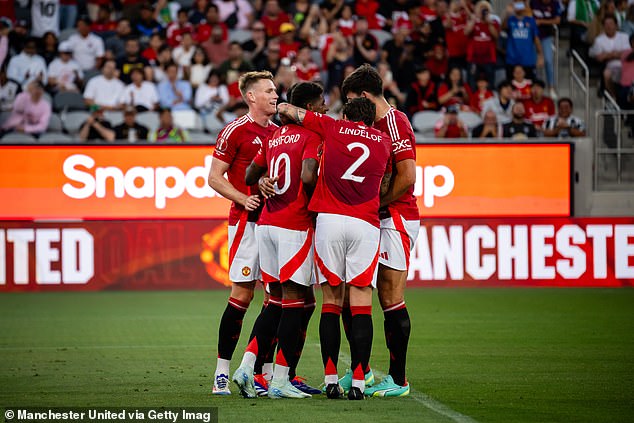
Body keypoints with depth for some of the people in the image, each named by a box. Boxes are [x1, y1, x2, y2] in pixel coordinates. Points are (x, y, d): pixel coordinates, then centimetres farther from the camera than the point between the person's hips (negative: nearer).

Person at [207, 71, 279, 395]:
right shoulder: (235, 131, -4)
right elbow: (215, 177, -4)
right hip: (247, 221, -7)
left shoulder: (278, 133, 16)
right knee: (242, 293, -7)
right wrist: (243, 198, -17)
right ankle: (222, 372, -1)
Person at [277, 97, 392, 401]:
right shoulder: (384, 142, 17)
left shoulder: (332, 127, 12)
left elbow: (284, 109, 21)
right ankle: (358, 382, -7)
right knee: (361, 305, -1)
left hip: (329, 219, 0)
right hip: (365, 224, 0)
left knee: (331, 302, 6)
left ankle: (331, 380, 3)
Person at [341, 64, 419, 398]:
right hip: (374, 220, 10)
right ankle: (361, 370, 16)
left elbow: (407, 177, -19)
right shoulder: (372, 125, 17)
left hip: (397, 218, -10)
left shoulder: (395, 124, -13)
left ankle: (398, 380, -2)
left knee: (391, 299, -8)